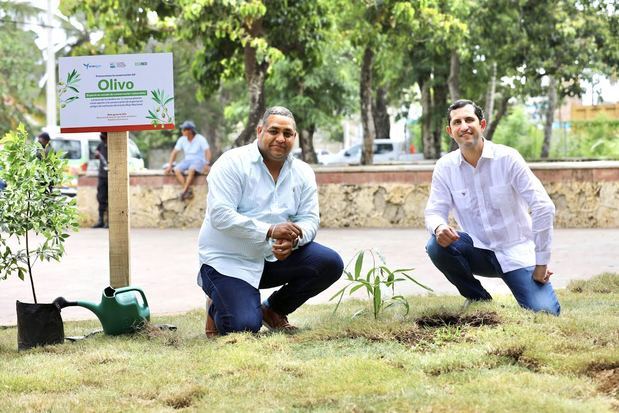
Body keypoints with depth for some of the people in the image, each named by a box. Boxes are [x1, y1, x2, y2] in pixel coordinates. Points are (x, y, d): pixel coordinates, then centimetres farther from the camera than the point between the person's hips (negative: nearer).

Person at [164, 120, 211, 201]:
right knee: (177, 170, -26)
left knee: (191, 170, -38)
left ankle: (184, 191, -36)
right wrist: (169, 165, 0)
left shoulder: (200, 139, -8)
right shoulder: (182, 140, 6)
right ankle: (188, 190, -32)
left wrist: (207, 164, -27)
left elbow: (207, 151, -12)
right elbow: (174, 152, 9)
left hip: (199, 160, -5)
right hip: (187, 160, 5)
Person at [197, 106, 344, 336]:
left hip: (274, 257, 6)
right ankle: (217, 307, 15)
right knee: (245, 326, -24)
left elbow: (309, 219, 0)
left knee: (330, 264, -13)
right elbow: (220, 216, -23)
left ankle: (274, 310, 9)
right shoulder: (232, 163, -13)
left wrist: (293, 240, -25)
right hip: (228, 261, -6)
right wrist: (270, 231, -30)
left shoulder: (303, 173, 4)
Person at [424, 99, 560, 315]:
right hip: (479, 250, 3)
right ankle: (477, 298, -1)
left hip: (516, 252, -3)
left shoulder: (507, 158, -13)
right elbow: (434, 211, -3)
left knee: (544, 312, -22)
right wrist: (439, 227, -31)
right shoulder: (445, 167, -3)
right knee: (437, 246, -26)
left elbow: (543, 207, -16)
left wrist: (541, 264, -17)